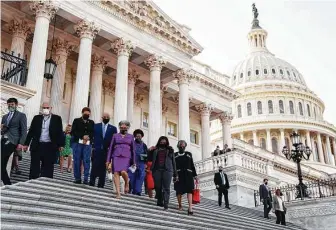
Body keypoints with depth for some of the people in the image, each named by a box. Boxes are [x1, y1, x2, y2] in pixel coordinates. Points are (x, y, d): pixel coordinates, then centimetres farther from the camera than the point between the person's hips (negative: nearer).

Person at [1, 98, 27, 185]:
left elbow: (24, 130, -4)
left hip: (12, 141, -7)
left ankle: (7, 184, -9)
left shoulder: (21, 115, 4)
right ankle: (7, 184, 8)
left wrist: (21, 143, -14)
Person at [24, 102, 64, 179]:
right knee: (34, 166, 6)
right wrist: (26, 143, 8)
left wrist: (61, 145, -3)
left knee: (47, 167, 2)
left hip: (50, 146, -2)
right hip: (36, 145, 2)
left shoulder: (57, 118, 5)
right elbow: (31, 131, 11)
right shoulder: (36, 118, 10)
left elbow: (60, 132, 3)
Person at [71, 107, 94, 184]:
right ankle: (77, 178, 4)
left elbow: (93, 133, 11)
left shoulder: (92, 122, 17)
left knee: (87, 161, -7)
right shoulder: (76, 121, 10)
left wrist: (88, 137, -9)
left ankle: (86, 179, -6)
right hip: (77, 143, -1)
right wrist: (83, 136, -10)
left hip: (88, 144, 1)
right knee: (77, 161, -2)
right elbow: (73, 132, 0)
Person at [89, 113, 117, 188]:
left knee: (103, 168, 1)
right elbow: (92, 136, 6)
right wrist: (92, 146, -3)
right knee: (94, 166, -3)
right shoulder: (95, 126, 11)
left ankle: (101, 184, 5)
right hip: (96, 150, -1)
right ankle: (91, 182, 2)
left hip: (107, 151, 1)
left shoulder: (113, 128, 11)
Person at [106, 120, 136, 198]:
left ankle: (127, 183, 9)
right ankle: (118, 193, -8)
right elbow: (110, 148, 14)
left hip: (126, 157, -1)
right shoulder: (115, 136, 15)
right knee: (116, 173, -10)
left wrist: (134, 162, 7)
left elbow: (133, 150, 14)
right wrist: (108, 160, 8)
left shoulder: (130, 136, 15)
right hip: (116, 156, 1)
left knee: (123, 172, -23)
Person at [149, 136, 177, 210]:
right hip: (157, 170, 2)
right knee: (158, 187, 1)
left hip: (167, 170, -1)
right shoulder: (155, 150, 17)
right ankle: (159, 202, 12)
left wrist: (175, 174, 9)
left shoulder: (170, 150, 16)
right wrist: (149, 150, 2)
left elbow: (173, 162, 14)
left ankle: (165, 205, -15)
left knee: (166, 188, -9)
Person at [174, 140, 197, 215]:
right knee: (179, 190, 1)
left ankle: (190, 207, -18)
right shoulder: (175, 155, 13)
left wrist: (195, 175, 10)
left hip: (188, 174, 0)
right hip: (179, 174, 0)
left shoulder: (189, 154, 17)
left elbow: (192, 165, 15)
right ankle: (180, 205, 16)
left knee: (189, 190, -11)